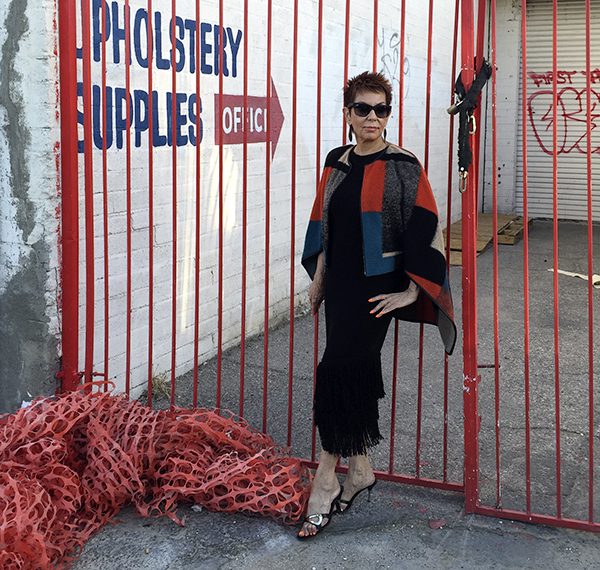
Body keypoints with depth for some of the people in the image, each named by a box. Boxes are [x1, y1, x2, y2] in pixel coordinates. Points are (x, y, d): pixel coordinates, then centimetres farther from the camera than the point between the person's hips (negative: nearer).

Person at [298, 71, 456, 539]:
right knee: (357, 374, 11)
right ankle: (361, 470, 24)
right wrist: (318, 277, 16)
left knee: (339, 371, -9)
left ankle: (325, 480, 2)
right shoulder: (336, 162, 9)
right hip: (339, 283, 6)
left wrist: (412, 291, -10)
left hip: (376, 286, -6)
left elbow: (426, 229, -8)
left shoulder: (402, 166, -8)